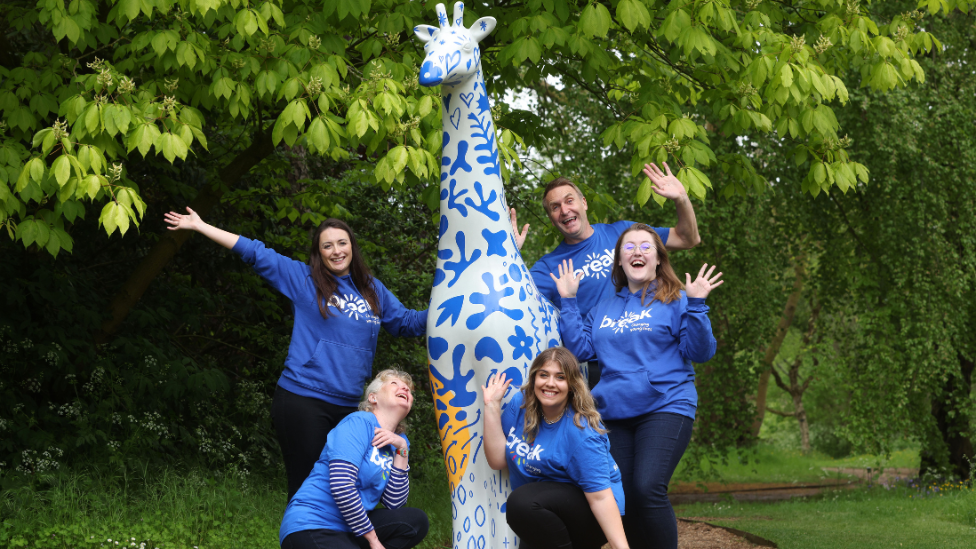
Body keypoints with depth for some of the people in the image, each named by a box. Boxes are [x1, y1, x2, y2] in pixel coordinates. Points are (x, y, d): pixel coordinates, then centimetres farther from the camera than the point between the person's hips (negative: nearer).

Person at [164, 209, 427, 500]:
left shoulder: (373, 290, 15)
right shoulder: (303, 279, 5)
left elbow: (407, 321, 24)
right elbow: (255, 252, 4)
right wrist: (199, 226, 4)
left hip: (348, 408, 4)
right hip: (303, 402, -4)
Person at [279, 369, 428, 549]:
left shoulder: (399, 441, 15)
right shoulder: (360, 422, -8)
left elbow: (393, 504, 2)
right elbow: (341, 487, -19)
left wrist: (401, 451, -5)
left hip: (348, 530, 9)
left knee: (416, 521, -5)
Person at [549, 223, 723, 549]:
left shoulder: (675, 301, 3)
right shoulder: (603, 309, 17)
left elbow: (699, 352, -4)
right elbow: (580, 348, 11)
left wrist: (696, 304, -15)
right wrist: (568, 300, 10)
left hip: (665, 407, -5)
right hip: (615, 413, 5)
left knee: (648, 489, -22)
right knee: (623, 498, 2)